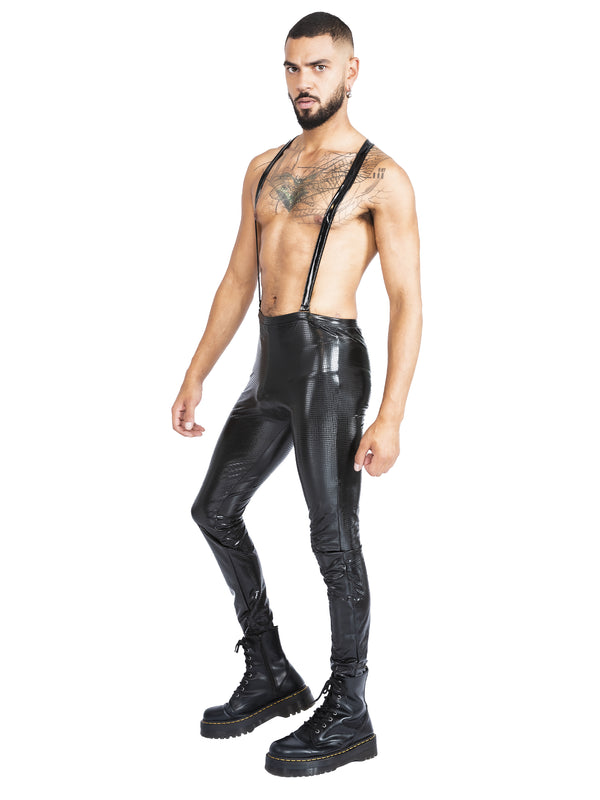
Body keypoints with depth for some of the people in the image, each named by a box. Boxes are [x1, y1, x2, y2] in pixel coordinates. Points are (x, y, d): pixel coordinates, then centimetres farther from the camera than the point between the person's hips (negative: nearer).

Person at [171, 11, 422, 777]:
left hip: (329, 361, -8)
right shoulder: (264, 168, 17)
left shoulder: (379, 176, -4)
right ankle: (271, 676, 28)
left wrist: (391, 416, -18)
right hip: (270, 369, 8)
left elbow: (408, 300, -9)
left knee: (332, 536, -3)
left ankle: (348, 716, 11)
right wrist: (195, 376, 16)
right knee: (215, 511, 14)